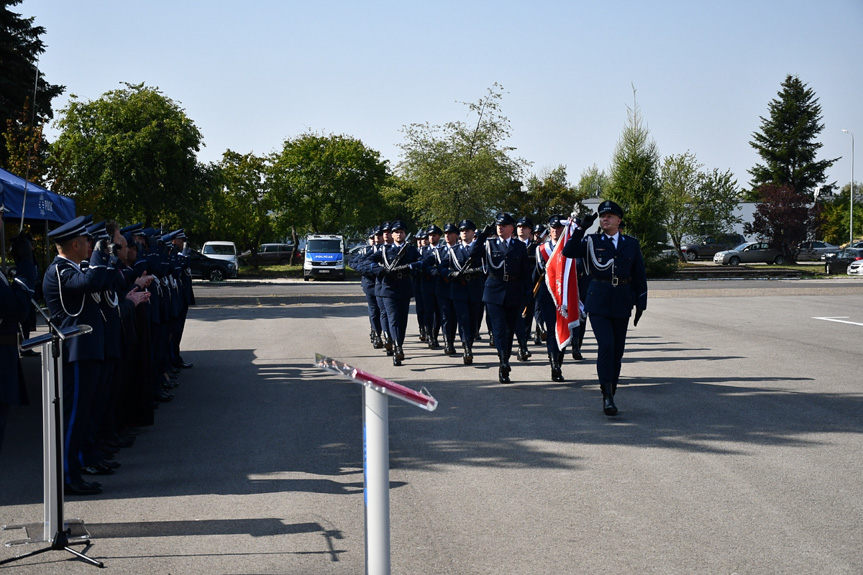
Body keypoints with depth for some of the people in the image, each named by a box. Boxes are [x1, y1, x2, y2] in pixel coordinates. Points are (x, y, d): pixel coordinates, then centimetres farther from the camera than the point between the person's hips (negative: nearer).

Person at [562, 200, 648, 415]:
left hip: (622, 303, 3)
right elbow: (568, 252, -12)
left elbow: (639, 275, 13)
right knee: (606, 345, -16)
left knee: (618, 350, 6)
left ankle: (610, 394, 17)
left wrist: (641, 303, 7)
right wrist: (582, 228, -16)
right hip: (598, 302, -3)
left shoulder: (631, 244, 10)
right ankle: (607, 396, -14)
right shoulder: (591, 242, 4)